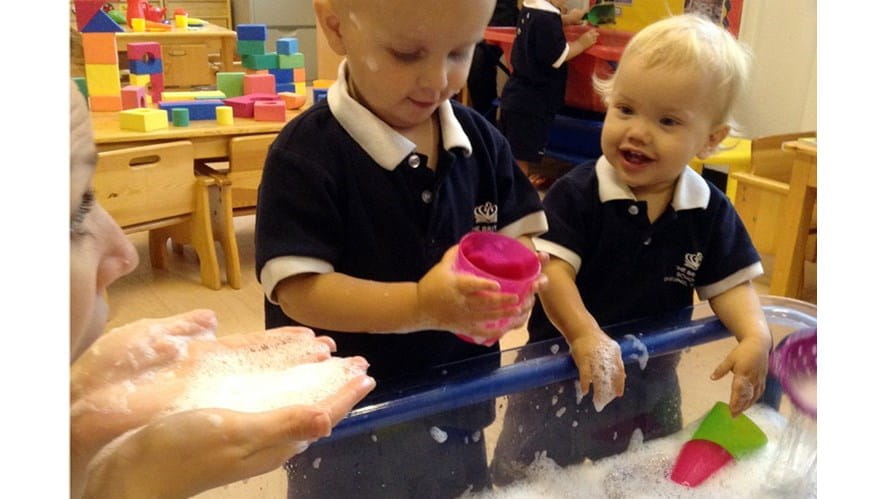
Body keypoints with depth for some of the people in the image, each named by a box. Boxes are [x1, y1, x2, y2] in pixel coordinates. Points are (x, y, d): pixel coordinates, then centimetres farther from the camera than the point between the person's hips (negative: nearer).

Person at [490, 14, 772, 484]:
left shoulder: (711, 212, -7)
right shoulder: (577, 192, -18)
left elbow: (729, 284, -2)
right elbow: (553, 270, -26)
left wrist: (755, 336, -20)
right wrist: (584, 334, -40)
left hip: (651, 383, 4)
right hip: (563, 371, -3)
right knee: (523, 480, 12)